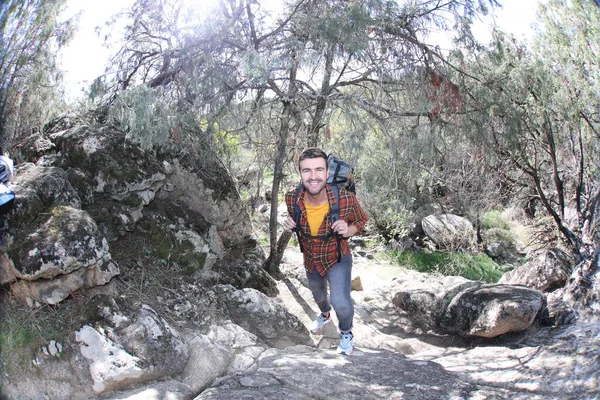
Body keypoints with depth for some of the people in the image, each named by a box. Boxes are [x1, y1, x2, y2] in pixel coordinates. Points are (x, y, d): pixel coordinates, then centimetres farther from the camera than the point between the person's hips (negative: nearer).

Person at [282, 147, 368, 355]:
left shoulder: (346, 199, -33)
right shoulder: (292, 198, -26)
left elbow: (361, 220, -11)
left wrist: (348, 230, -32)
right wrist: (289, 224, -24)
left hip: (338, 259, -3)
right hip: (311, 260, 4)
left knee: (340, 303, -24)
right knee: (318, 295, 30)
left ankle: (346, 333, 12)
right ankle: (325, 314, 68)